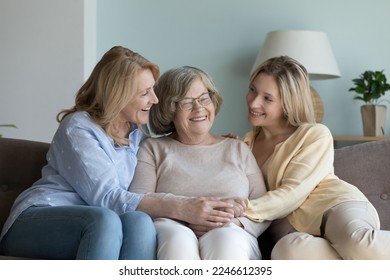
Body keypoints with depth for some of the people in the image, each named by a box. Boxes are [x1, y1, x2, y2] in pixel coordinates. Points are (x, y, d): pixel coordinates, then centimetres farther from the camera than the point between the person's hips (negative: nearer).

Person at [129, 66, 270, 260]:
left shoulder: (238, 149, 24)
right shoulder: (153, 149, 19)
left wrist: (235, 221, -7)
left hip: (232, 238, 1)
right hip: (171, 235, -1)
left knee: (226, 239, -35)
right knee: (178, 239, -36)